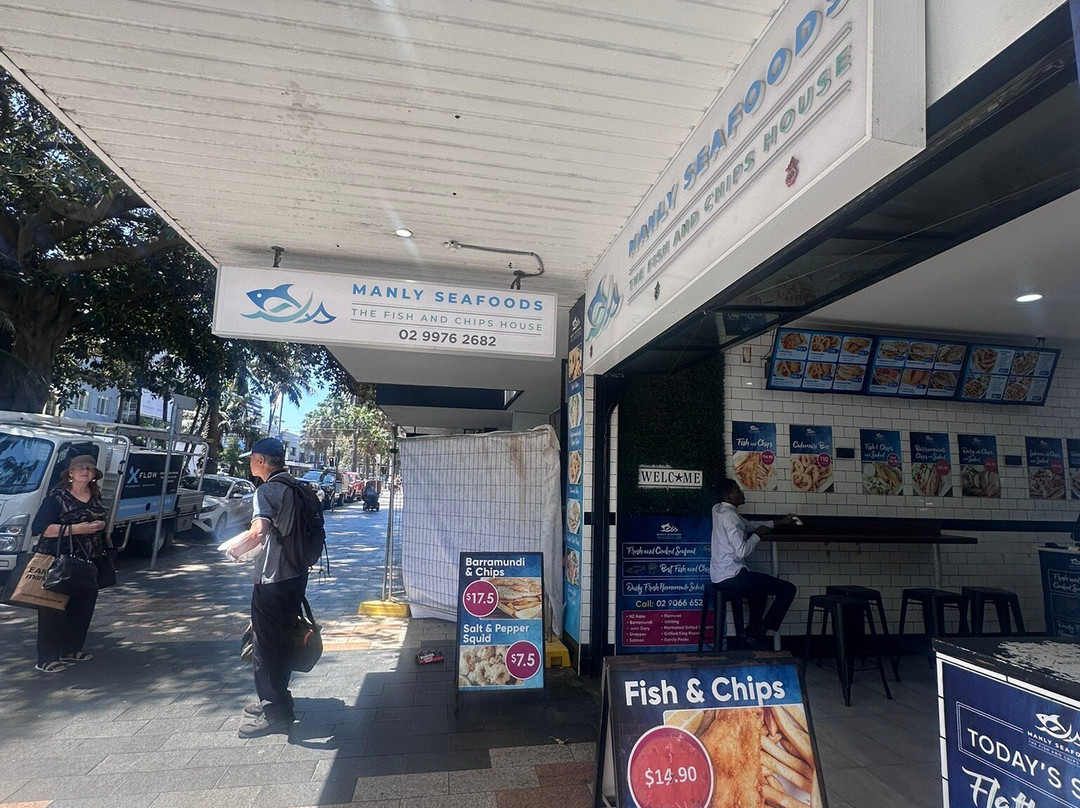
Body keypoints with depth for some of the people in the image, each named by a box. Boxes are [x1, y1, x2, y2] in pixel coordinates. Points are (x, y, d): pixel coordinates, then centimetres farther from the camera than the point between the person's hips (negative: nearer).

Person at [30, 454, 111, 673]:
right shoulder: (57, 497, -9)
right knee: (56, 611, -1)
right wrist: (77, 528, -22)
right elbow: (39, 528, -16)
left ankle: (71, 649, 27)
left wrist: (100, 525, 7)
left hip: (89, 565, 6)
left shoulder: (95, 497, 11)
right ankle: (46, 659, 10)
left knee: (84, 609, 11)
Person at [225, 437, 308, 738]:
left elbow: (259, 531, -31)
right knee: (281, 641, 21)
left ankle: (275, 713, 13)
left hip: (272, 581, -9)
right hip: (296, 575, 9)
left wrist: (237, 549, -12)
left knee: (266, 646, 4)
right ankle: (274, 700, 35)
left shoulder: (266, 491, -15)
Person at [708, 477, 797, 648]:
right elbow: (741, 551, -24)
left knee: (760, 586, 37)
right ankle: (761, 631, 3)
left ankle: (753, 630, 33)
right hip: (732, 576, -10)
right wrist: (758, 534, -8)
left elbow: (747, 525, 24)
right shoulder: (729, 516, -18)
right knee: (788, 589, -4)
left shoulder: (719, 510, 11)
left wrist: (779, 522, 24)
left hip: (718, 576, 10)